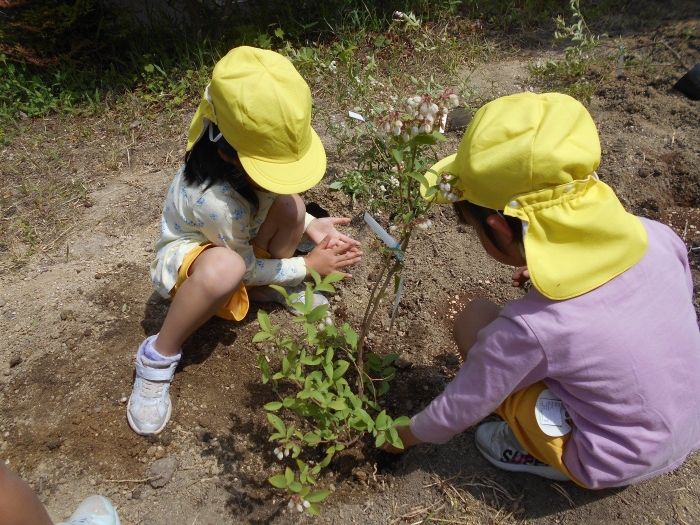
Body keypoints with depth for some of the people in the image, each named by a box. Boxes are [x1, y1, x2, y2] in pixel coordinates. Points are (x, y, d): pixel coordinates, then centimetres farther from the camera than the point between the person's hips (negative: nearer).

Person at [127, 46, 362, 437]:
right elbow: (247, 269, -23)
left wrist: (310, 225, -13)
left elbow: (279, 193, 1)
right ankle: (159, 357, -18)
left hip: (239, 238, 7)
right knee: (225, 269, -44)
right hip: (186, 254, -6)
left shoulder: (260, 154, -22)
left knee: (288, 206, -23)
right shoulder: (216, 200, -40)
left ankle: (272, 287, 4)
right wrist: (309, 266, -15)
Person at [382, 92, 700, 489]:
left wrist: (405, 436, 5)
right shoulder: (656, 237, -19)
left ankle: (539, 451, 7)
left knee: (474, 319, -10)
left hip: (611, 467, -5)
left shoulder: (528, 327, -32)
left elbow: (459, 410, -17)